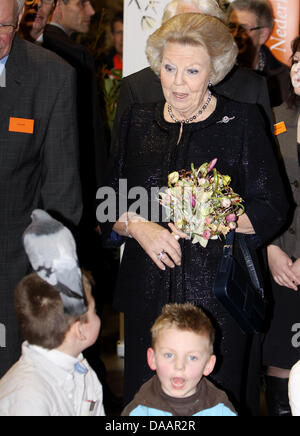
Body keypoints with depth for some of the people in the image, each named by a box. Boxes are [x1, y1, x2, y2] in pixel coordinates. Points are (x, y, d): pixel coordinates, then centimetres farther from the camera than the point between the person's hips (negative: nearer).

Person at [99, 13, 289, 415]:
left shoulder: (242, 122, -1)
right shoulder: (138, 121, 10)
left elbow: (272, 209, -3)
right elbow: (110, 204, 12)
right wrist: (138, 227, -10)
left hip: (218, 294, -3)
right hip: (149, 293, 3)